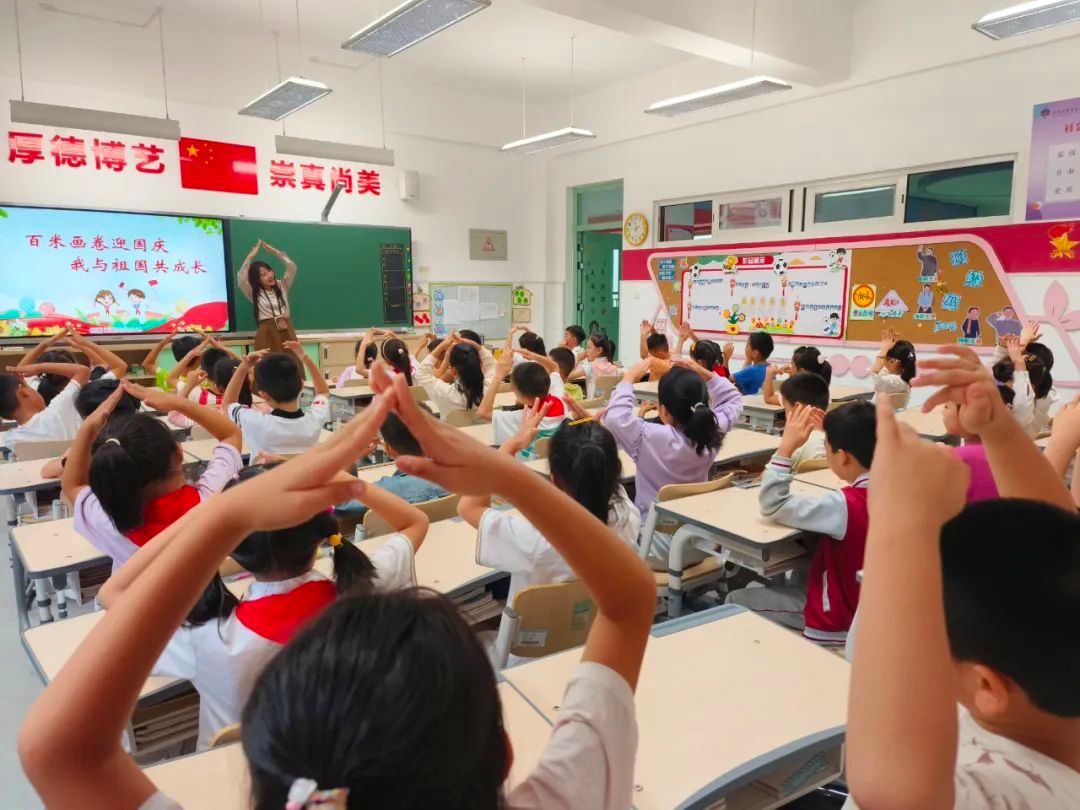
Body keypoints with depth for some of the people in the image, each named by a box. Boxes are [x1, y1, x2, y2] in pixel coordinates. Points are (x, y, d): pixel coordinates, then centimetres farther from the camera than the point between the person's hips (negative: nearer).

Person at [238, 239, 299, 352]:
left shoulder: (282, 286, 13)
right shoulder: (254, 293, 5)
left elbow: (292, 267, 5)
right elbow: (241, 278, -10)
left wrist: (272, 249, 1)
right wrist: (251, 255, -7)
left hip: (286, 333, 3)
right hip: (267, 334, -3)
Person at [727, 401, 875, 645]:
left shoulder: (845, 505, -33)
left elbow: (771, 505, -23)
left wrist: (786, 447, -22)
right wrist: (836, 432, 6)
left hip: (838, 617, -8)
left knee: (735, 601, 5)